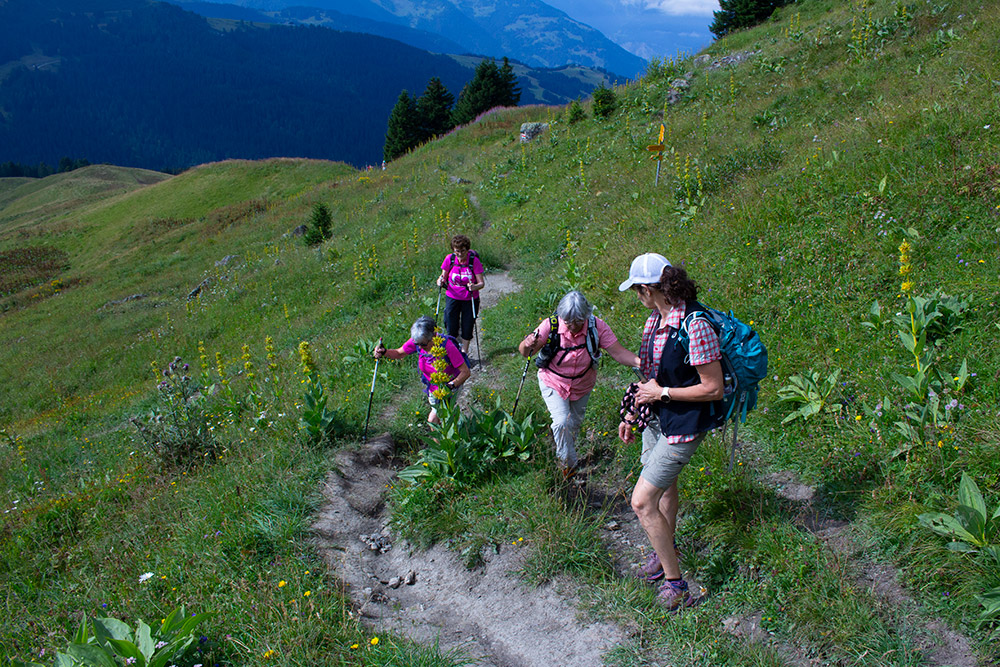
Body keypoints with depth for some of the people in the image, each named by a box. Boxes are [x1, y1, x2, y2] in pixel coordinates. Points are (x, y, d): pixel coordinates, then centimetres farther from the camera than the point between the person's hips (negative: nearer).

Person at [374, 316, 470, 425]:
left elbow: (466, 372, -32)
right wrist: (384, 352, -25)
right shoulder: (417, 341, -22)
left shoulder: (447, 346, -36)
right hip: (432, 386, 5)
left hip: (451, 383, -5)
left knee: (433, 420, -9)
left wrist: (451, 386, -47)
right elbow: (399, 353, -4)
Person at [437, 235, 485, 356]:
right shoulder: (449, 259, -10)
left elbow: (482, 283, -15)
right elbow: (443, 276, 4)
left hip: (470, 299, -1)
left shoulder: (474, 261, -16)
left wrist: (474, 287, -36)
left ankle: (464, 352, 28)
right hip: (452, 297, 1)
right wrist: (441, 281, -19)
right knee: (451, 328, 2)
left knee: (467, 326, 8)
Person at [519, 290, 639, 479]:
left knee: (575, 422, 20)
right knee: (562, 422, -19)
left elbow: (618, 352, -27)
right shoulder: (551, 325, -29)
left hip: (582, 386, 3)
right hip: (553, 382, -2)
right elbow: (524, 352, -27)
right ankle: (569, 463, 6)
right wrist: (527, 345, -52)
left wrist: (640, 362, -45)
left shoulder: (596, 326, -26)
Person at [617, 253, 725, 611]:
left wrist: (662, 392, -19)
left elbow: (714, 389, -23)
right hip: (656, 417, 8)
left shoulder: (695, 327, -27)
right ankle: (666, 548, 50)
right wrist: (631, 412, 14)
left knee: (642, 502, -9)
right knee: (664, 487, 26)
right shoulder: (655, 319, 0)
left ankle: (674, 582, 6)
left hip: (683, 426, -8)